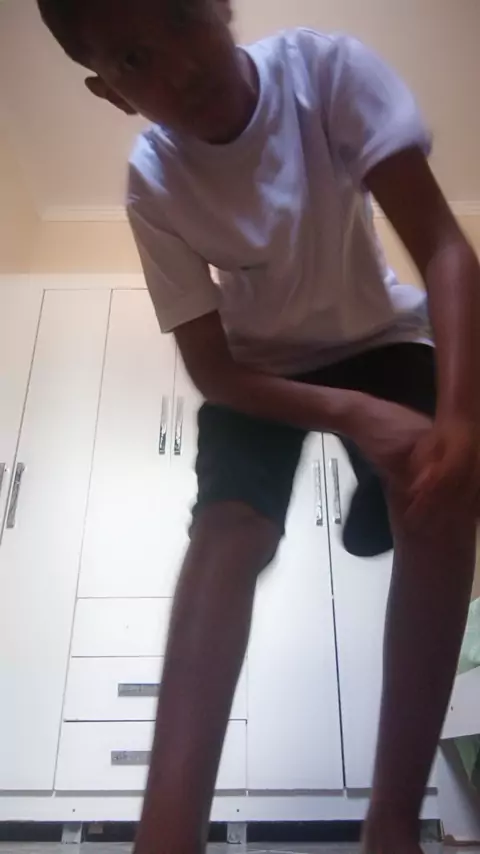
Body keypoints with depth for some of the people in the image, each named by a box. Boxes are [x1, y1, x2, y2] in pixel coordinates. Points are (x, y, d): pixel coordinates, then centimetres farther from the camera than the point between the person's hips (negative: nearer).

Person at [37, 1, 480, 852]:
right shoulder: (153, 183, -21)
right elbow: (211, 369, -20)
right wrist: (352, 414, -35)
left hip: (374, 337, 0)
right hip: (260, 366, 1)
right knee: (226, 531, -27)